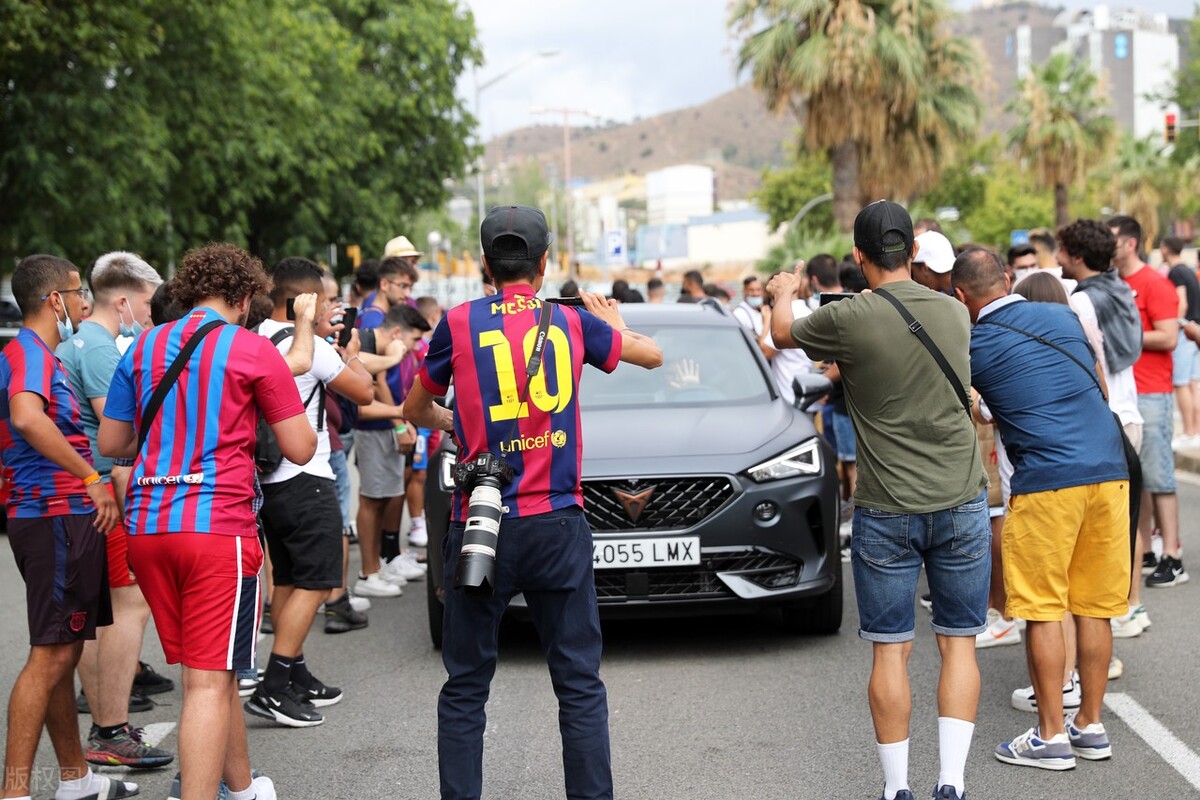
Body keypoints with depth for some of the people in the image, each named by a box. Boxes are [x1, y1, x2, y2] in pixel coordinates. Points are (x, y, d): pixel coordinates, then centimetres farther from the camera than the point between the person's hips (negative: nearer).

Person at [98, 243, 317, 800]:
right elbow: (300, 449, -1)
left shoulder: (143, 348, 12)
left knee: (212, 672, 19)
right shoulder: (252, 350, -2)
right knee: (210, 681, -5)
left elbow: (110, 443, 15)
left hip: (146, 525, 6)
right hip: (218, 523, -6)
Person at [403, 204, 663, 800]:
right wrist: (614, 320, 40)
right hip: (558, 526, 1)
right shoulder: (572, 322, 3)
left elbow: (414, 410, 14)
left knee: (465, 688, 8)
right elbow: (652, 355, 20)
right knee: (579, 684, 6)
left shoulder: (459, 323, -1)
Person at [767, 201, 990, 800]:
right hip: (961, 504, 3)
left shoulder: (848, 319, -11)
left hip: (887, 512, -2)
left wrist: (781, 294, 34)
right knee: (958, 644, 8)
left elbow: (782, 334, 10)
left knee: (890, 651, 6)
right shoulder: (955, 312, 1)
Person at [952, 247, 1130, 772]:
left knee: (1042, 610, 3)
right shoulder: (1062, 316, 12)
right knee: (1094, 606, 11)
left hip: (1046, 480, -5)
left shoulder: (975, 347, -1)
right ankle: (1091, 726, 19)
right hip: (1110, 471, 5)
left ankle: (1051, 737, 5)